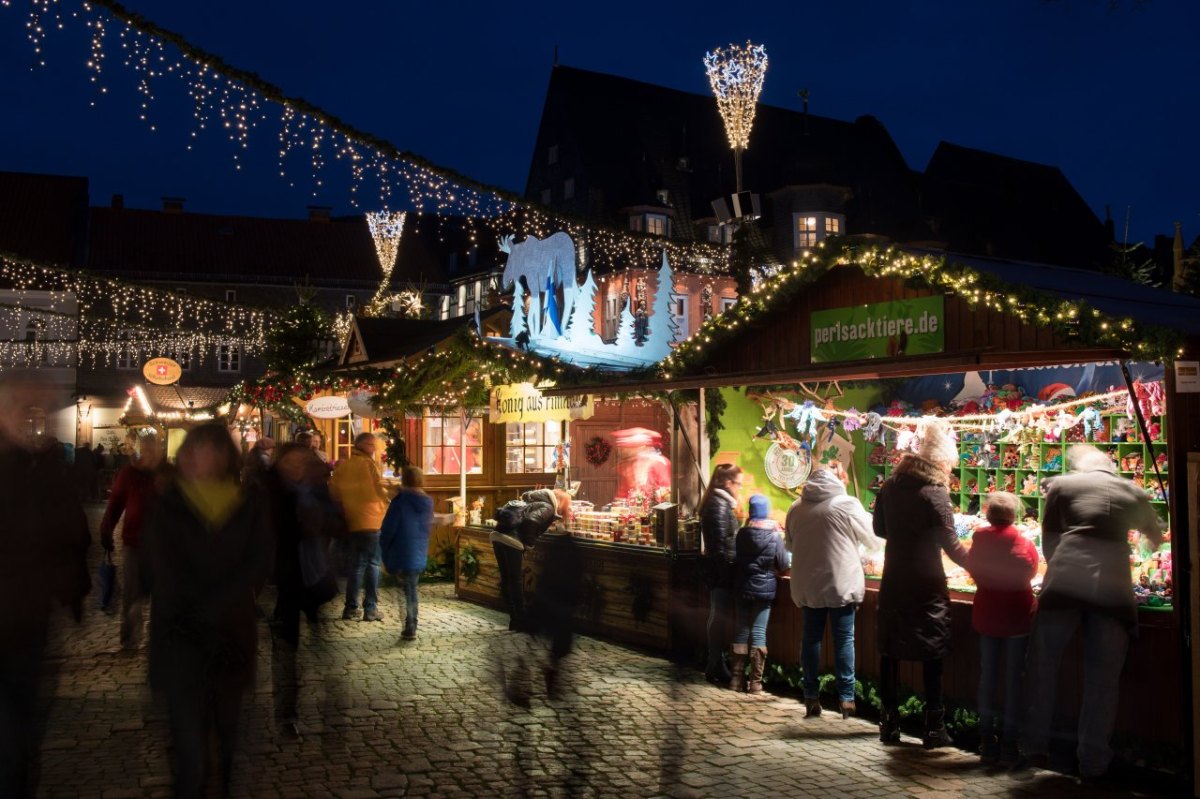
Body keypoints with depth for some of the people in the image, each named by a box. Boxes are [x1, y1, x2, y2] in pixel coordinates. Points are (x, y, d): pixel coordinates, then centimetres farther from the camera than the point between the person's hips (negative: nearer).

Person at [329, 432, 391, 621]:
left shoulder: (342, 466, 6)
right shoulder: (369, 464, -8)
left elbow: (333, 491, 7)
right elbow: (379, 490, -13)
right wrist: (390, 507, 2)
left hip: (350, 522, 5)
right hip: (372, 521, -5)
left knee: (355, 565, 13)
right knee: (372, 565, 2)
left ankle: (351, 607, 13)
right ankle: (370, 609, -1)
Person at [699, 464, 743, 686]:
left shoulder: (718, 502, 13)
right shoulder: (720, 505, -17)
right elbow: (721, 544, -21)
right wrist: (730, 570, -20)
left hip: (716, 569, 10)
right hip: (721, 570, -10)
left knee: (719, 617, 15)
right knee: (720, 617, -3)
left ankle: (715, 665, 24)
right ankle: (716, 669, 4)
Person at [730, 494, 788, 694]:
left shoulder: (741, 534, -3)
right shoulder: (775, 536, -8)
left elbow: (735, 559, 7)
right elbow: (783, 565, -3)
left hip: (742, 589, 2)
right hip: (765, 589, -2)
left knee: (741, 631, 10)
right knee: (758, 633, 1)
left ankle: (737, 678, 13)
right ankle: (756, 681, 2)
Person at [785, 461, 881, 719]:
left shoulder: (796, 508, 4)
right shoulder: (847, 505, -9)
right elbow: (873, 541, 1)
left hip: (807, 586, 4)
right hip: (841, 583, -4)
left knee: (811, 638, 11)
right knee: (844, 639, 5)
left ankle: (811, 698, 15)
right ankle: (847, 698, 8)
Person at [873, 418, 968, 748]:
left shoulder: (890, 486, 4)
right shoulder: (934, 492, -14)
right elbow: (950, 545, -14)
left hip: (893, 581, 5)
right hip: (926, 585, -5)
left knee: (890, 651, 10)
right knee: (931, 655, 3)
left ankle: (889, 724, 15)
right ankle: (934, 728, 7)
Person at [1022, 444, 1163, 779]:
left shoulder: (1061, 485, 15)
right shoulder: (1131, 491, 21)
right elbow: (1156, 539, 38)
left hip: (1065, 581, -1)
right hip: (1113, 586, 1)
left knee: (1043, 664, 13)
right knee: (1102, 679, 10)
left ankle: (1036, 745, 19)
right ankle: (1093, 761, 16)